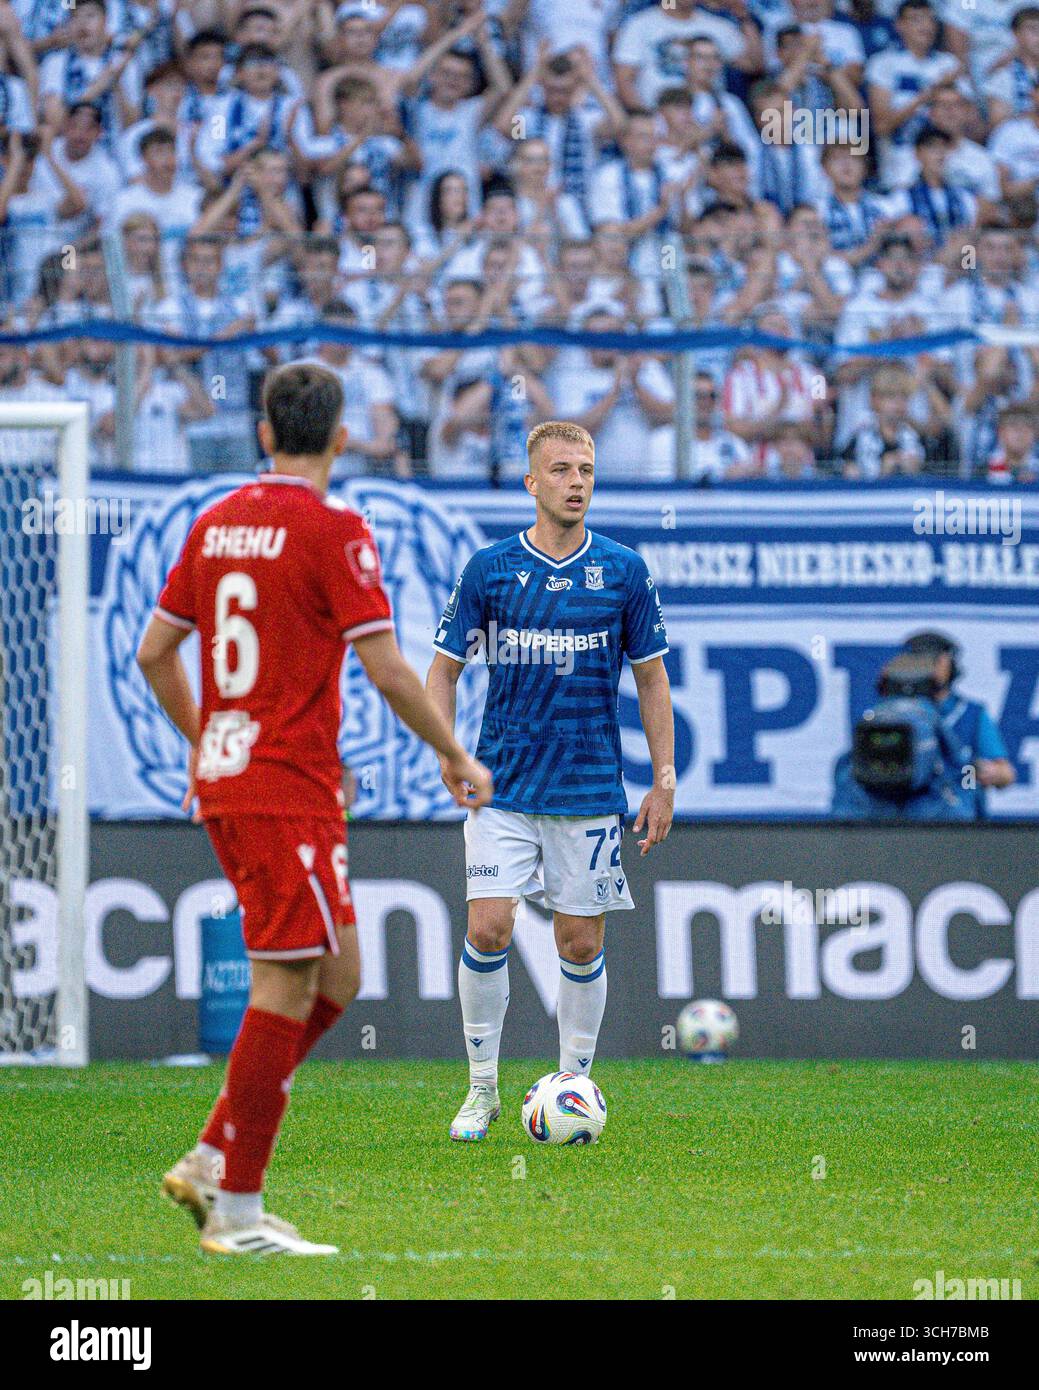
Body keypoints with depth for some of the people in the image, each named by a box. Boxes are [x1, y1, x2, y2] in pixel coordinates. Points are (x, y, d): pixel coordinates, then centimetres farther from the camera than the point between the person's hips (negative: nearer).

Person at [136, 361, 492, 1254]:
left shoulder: (216, 524, 11)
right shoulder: (333, 531, -10)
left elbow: (155, 652, 16)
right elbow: (387, 670, -13)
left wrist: (200, 742, 30)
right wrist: (456, 756, -1)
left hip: (224, 780, 8)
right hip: (290, 788, -8)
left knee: (335, 979, 14)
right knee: (286, 988, -5)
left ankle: (213, 1160, 10)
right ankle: (236, 1212, -5)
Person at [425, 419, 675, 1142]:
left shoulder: (624, 570, 2)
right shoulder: (490, 568, 1)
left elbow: (651, 676, 9)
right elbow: (445, 668, 8)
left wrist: (664, 781, 5)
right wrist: (447, 752, -7)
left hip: (590, 786, 1)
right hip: (503, 786, -1)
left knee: (581, 944, 2)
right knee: (488, 929, -10)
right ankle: (483, 1086, 4)